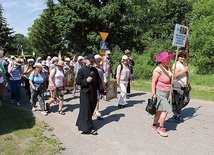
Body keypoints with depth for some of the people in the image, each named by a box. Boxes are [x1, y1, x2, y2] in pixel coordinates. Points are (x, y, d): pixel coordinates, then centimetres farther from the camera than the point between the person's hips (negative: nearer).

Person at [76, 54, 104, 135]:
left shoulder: (95, 70, 10)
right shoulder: (82, 70, -6)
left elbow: (99, 81, 12)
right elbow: (78, 81, -7)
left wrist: (101, 90, 3)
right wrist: (86, 80, -19)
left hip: (93, 93, 6)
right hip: (85, 93, -6)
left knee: (91, 109, 13)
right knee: (87, 111, -5)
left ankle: (81, 123, 32)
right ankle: (89, 128, 0)